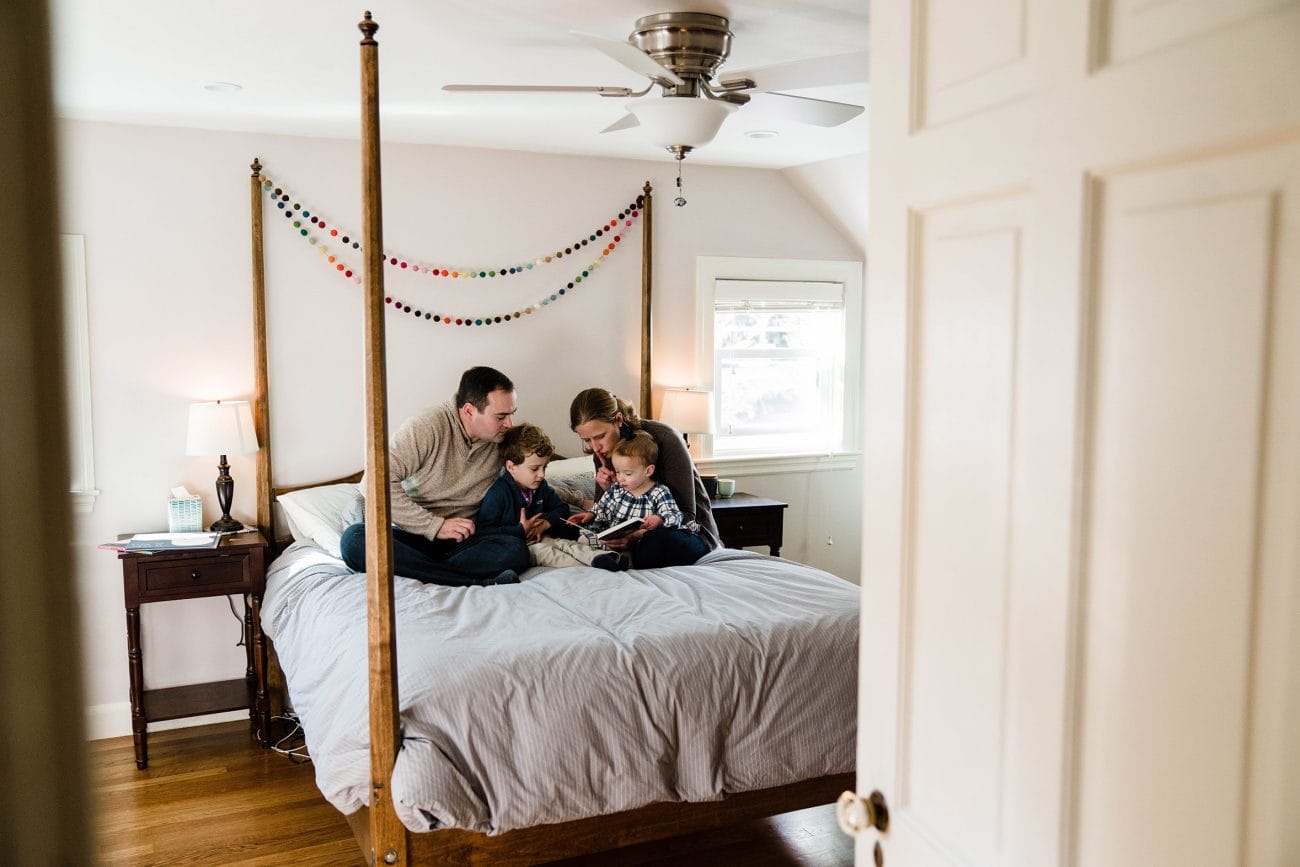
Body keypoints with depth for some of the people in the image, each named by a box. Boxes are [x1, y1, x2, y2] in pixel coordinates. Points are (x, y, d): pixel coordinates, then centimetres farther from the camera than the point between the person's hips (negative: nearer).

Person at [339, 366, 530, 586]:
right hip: (411, 536, -1)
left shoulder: (502, 442, 3)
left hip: (462, 542, 2)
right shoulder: (425, 427, -11)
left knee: (516, 551, -29)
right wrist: (435, 526, -21)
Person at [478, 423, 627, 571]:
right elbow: (484, 530, -21)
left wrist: (545, 523, -5)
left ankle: (598, 556, -40)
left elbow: (561, 508, 17)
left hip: (539, 538, 7)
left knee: (561, 543, -19)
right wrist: (521, 530, -21)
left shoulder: (541, 486, 7)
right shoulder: (498, 493, -17)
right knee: (542, 551, -31)